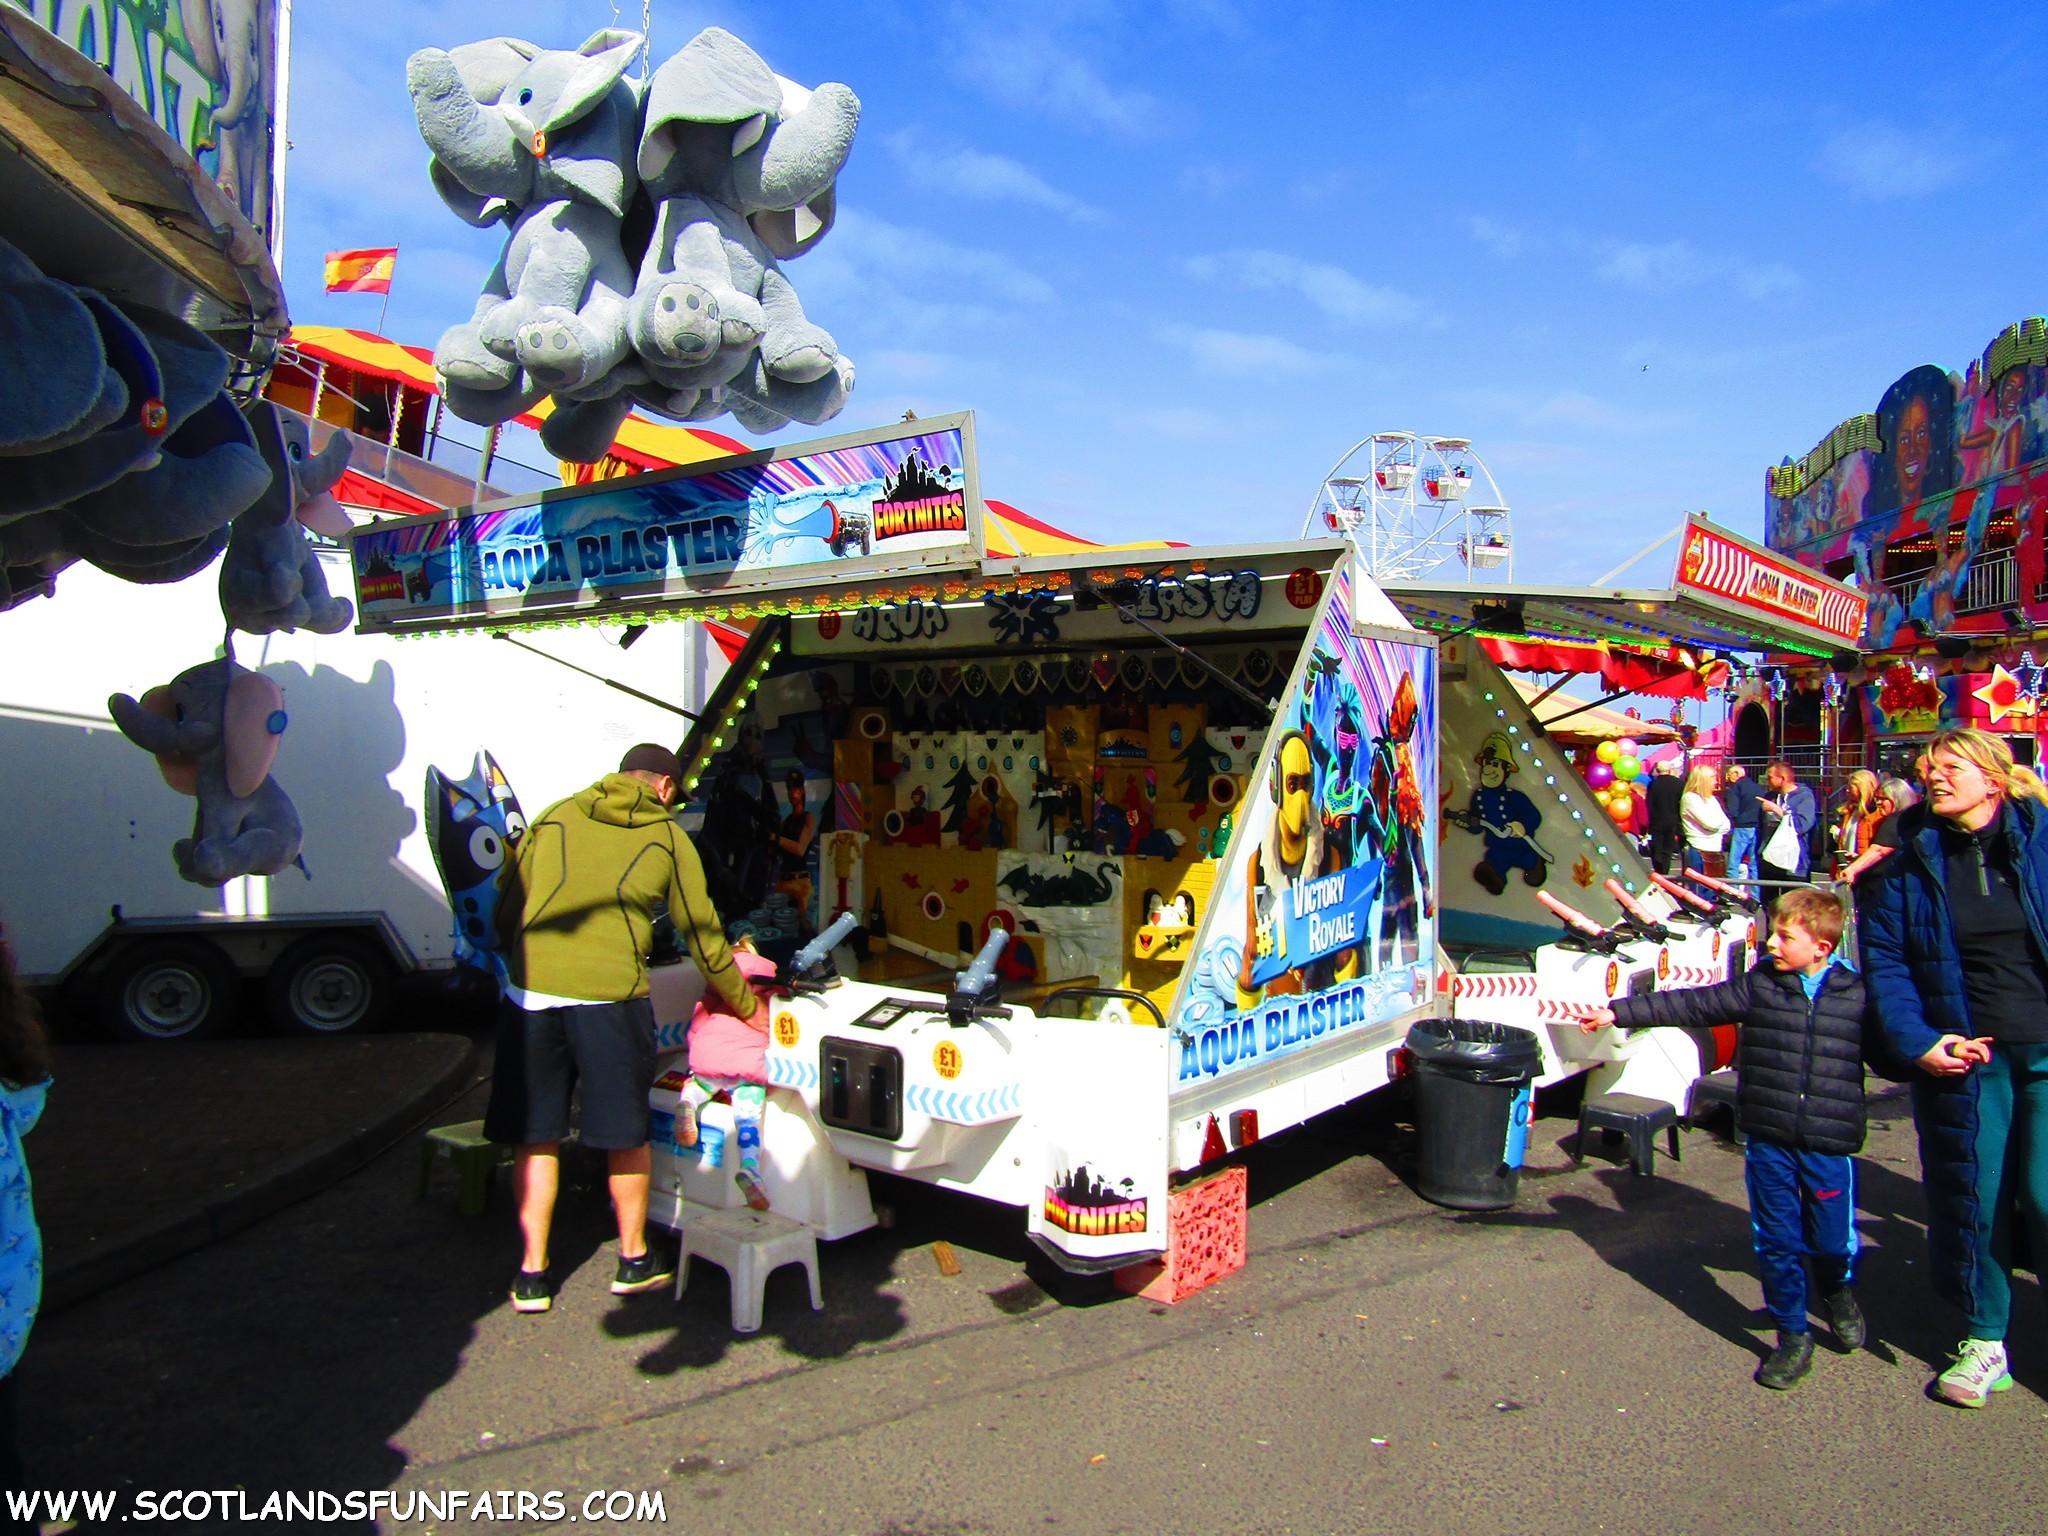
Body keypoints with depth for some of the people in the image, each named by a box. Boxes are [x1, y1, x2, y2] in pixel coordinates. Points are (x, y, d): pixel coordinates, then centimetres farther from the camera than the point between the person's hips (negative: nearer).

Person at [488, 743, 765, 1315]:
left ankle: (532, 1273, 20)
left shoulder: (555, 817, 15)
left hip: (530, 990, 2)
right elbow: (701, 935, 13)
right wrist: (746, 1004, 24)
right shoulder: (667, 837, 9)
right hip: (609, 994, -2)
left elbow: (507, 911, 16)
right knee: (626, 1133, 14)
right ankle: (634, 1260, 27)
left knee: (536, 1135, 14)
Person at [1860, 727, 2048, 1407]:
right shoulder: (1910, 864, 3)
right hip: (1962, 1057, 2)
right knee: (1971, 1197, 8)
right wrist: (1917, 1041, -9)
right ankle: (1983, 1340, 26)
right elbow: (1884, 961, 3)